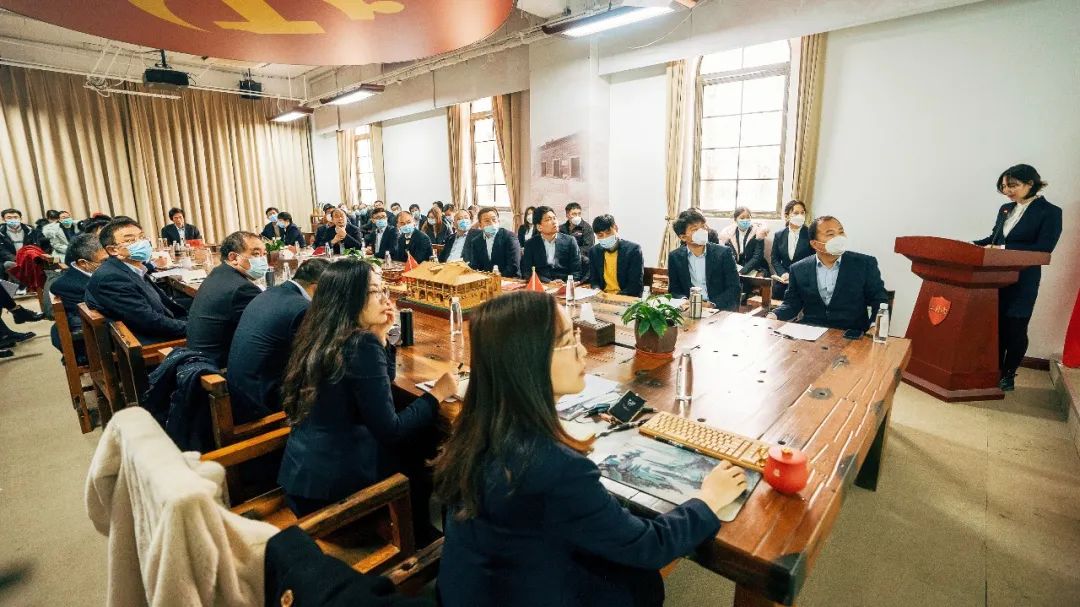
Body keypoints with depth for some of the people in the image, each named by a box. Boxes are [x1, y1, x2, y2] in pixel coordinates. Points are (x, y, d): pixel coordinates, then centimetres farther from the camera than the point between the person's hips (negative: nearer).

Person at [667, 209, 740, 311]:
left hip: (721, 311, -1)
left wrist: (711, 304, -18)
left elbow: (734, 289, -3)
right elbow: (674, 290, 8)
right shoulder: (675, 257, 4)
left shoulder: (724, 253, -1)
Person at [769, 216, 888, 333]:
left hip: (850, 335, -1)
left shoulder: (865, 264, 3)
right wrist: (775, 315, -10)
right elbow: (792, 303, 11)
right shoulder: (798, 270, 7)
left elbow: (880, 301, 5)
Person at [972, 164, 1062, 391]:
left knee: (1015, 328, 3)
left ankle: (1008, 376, 15)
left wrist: (1004, 249, -24)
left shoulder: (1050, 212, -7)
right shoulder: (1006, 209, 11)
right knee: (995, 326, 11)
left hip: (1022, 282, -5)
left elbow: (1043, 249, -16)